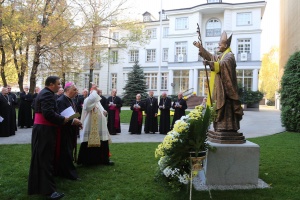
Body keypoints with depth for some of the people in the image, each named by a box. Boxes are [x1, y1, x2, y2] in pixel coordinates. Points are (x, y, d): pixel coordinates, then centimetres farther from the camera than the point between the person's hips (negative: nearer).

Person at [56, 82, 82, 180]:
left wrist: (77, 122, 3)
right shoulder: (61, 101, -17)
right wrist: (73, 121, -28)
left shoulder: (71, 100, 11)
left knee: (69, 152, 16)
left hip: (71, 131, 9)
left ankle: (69, 171, 28)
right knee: (65, 152, 0)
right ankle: (69, 173, 8)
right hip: (64, 132, -9)